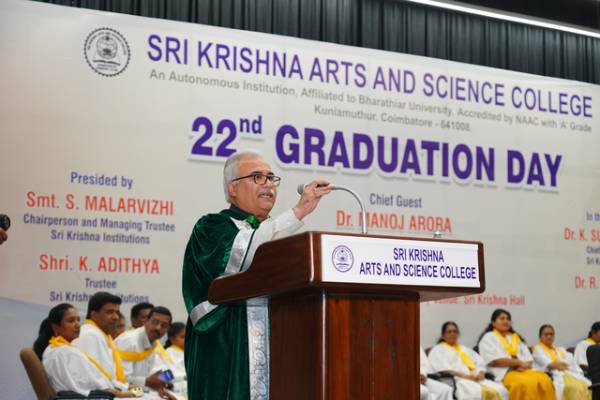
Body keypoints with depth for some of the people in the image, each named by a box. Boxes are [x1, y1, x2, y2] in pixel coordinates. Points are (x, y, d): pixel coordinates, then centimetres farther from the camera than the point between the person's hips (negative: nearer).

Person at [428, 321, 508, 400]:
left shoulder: (464, 349, 33)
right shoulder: (437, 350, 14)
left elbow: (480, 362, 22)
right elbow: (443, 369, -4)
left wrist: (481, 373, -2)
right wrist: (464, 376, -16)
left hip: (476, 379, 6)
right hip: (457, 381, -6)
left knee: (501, 391, -24)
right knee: (477, 393, -39)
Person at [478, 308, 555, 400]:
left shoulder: (516, 337, 27)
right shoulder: (488, 338, 8)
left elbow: (529, 359, 19)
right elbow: (495, 361, -7)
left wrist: (525, 365, -6)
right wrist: (519, 362, -7)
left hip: (523, 371, 6)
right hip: (504, 373, -6)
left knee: (545, 380, -27)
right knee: (527, 384, -37)